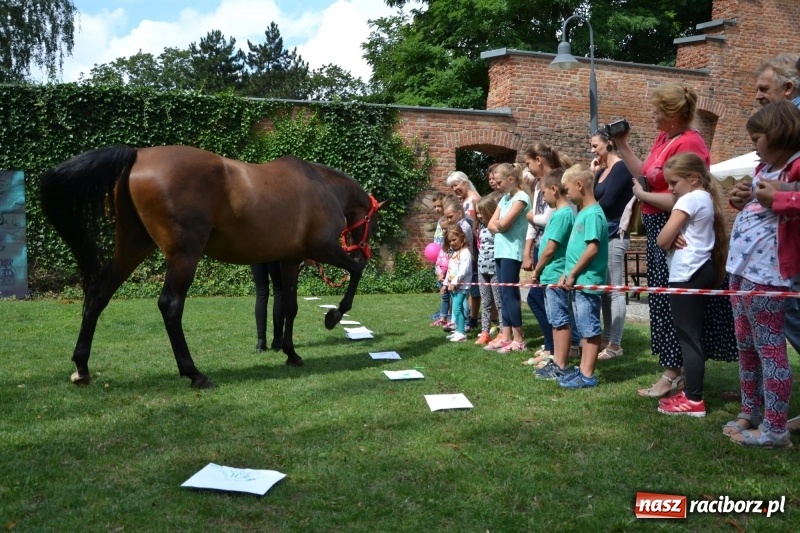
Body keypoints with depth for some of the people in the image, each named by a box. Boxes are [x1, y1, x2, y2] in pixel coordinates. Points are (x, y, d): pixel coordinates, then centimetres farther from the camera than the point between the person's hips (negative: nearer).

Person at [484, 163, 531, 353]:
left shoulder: (521, 197, -10)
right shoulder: (504, 199, 17)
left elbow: (503, 224, -19)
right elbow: (491, 225, 11)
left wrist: (498, 223, 1)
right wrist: (500, 226, -8)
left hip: (512, 252, -9)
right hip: (500, 251, 9)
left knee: (509, 294, -7)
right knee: (504, 295, 8)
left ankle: (519, 339, -2)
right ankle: (506, 336, 12)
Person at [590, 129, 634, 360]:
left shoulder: (621, 168, -9)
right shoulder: (602, 170, 16)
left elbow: (606, 202, -16)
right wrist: (592, 174, 5)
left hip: (614, 235, -9)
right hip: (602, 234, 9)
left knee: (614, 290, -6)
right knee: (604, 289, 11)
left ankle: (615, 345, -2)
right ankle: (606, 339, 18)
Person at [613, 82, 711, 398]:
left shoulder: (688, 144, -20)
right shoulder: (664, 138, 10)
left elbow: (679, 200, -26)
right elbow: (646, 175, 15)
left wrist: (641, 195, -11)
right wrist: (622, 146, 9)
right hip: (657, 227, 10)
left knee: (668, 302, -2)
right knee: (661, 300, 15)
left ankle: (673, 375, 10)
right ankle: (677, 369, 27)